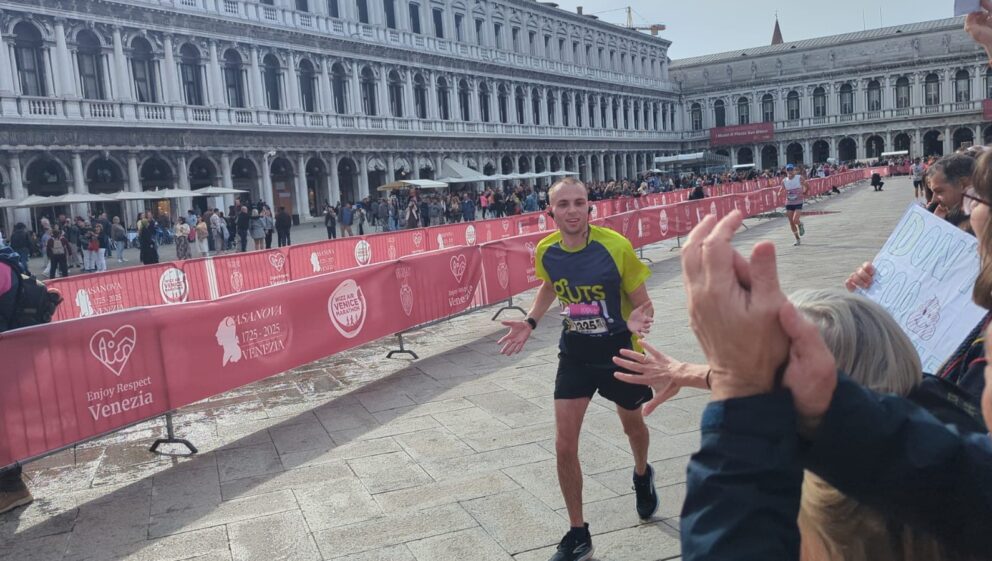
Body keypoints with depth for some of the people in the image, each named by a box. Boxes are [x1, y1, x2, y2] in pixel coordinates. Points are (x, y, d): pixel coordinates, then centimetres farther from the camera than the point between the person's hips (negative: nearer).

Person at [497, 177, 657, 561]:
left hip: (620, 351, -2)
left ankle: (642, 477, 59)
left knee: (633, 426, 23)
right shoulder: (545, 251, -12)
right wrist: (530, 322, -1)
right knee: (564, 446, -3)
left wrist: (638, 321, -36)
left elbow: (643, 303, -14)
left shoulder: (616, 247, -24)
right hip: (574, 354, 2)